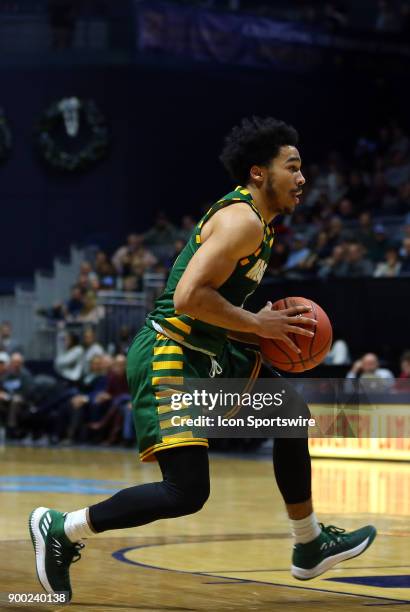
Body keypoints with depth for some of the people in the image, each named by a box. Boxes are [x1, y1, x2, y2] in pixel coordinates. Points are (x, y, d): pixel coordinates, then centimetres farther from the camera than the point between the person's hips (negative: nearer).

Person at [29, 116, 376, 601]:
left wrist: (259, 325, 9)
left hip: (205, 354, 11)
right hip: (167, 358, -11)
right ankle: (60, 530, -1)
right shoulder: (242, 220, -16)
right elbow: (189, 296, -26)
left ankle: (310, 545, 30)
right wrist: (257, 325, -16)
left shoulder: (254, 221, 16)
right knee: (187, 493, -15)